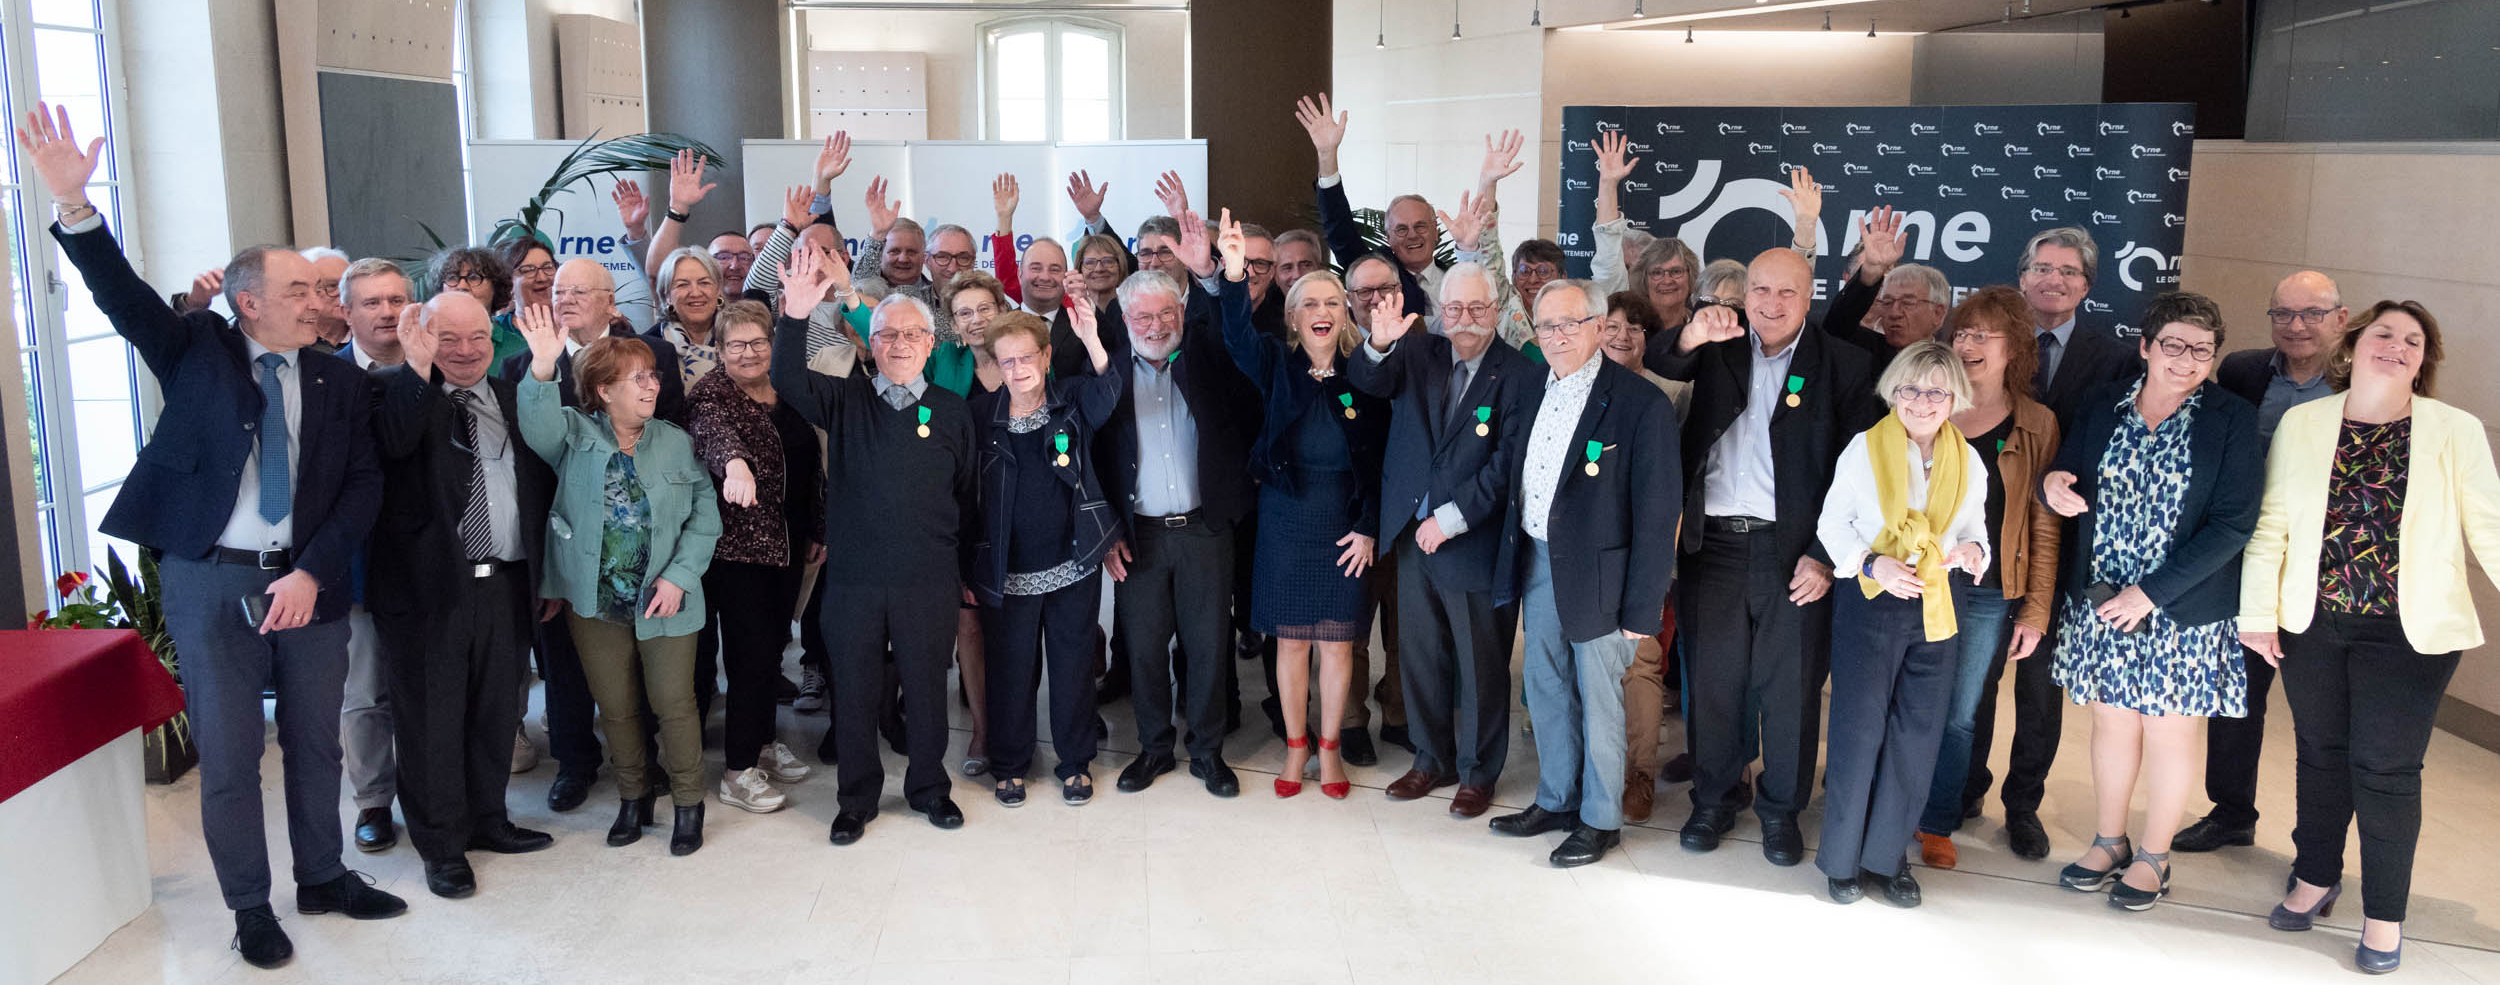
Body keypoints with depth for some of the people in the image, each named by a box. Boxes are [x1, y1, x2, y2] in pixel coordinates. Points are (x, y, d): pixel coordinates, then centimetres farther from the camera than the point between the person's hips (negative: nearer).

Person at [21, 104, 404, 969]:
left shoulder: (338, 380, 4)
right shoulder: (197, 351, 1)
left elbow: (362, 484, -1)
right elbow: (122, 294, -15)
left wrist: (312, 573, -13)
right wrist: (72, 205, -32)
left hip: (307, 585, 2)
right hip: (211, 583, -2)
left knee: (316, 745, 14)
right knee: (228, 758, 6)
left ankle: (323, 877, 33)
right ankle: (250, 908, 22)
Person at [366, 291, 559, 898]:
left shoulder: (514, 398, 10)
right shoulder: (397, 390, -3)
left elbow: (543, 487, 13)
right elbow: (393, 443, -25)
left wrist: (547, 575, 10)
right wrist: (419, 369, -31)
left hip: (507, 583, 5)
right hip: (429, 585, -4)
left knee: (494, 712, 16)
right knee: (431, 719, 6)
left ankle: (487, 818, 34)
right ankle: (441, 845, 19)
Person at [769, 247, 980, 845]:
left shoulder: (951, 411, 4)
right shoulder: (846, 401, 4)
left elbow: (967, 499, 7)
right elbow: (788, 380, -15)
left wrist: (963, 572, 6)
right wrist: (796, 315, -30)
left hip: (929, 580, 0)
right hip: (853, 578, 0)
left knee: (927, 688, 11)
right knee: (854, 691, 9)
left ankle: (928, 787, 30)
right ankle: (858, 800, 25)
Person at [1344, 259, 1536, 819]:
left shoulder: (1520, 376, -8)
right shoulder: (1416, 355, 5)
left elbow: (1507, 465, -13)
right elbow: (1366, 383, -11)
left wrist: (1452, 518, -17)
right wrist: (1379, 346, -32)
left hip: (1474, 542, -4)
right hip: (1411, 535, 4)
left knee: (1480, 665, 8)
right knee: (1420, 655, 15)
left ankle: (1478, 772, 24)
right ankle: (1433, 759, 32)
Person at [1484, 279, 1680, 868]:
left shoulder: (1640, 404, -15)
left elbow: (1657, 513, -14)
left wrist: (1641, 606, -15)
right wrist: (1518, 559, 6)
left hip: (1598, 572, -6)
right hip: (1538, 561, 6)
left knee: (1599, 699, 7)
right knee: (1546, 688, 17)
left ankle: (1601, 819, 24)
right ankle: (1556, 801, 35)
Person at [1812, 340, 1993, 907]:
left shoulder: (1969, 461, 4)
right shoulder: (1865, 448, -4)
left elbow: (1975, 528, 12)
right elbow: (1833, 522, 0)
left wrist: (1974, 551, -11)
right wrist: (1872, 564, -15)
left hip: (1938, 606, 3)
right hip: (1870, 603, -3)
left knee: (1918, 733, 6)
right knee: (1858, 728, -2)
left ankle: (1886, 856, 20)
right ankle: (1841, 858, 12)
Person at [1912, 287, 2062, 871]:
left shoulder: (2037, 425, 2)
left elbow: (2045, 526, 3)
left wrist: (2036, 611, -1)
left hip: (1991, 595, 0)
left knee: (1960, 715, 7)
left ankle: (1938, 824, 22)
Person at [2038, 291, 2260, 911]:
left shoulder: (2232, 420, -6)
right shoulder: (2101, 407, 3)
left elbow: (2233, 524, -12)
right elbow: (2068, 488, 9)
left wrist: (2150, 593, -17)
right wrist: (2053, 486, -18)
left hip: (2184, 610, -2)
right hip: (2099, 600, 3)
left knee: (2170, 730, 8)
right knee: (2112, 721, 12)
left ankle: (2154, 858, 24)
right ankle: (2108, 842, 29)